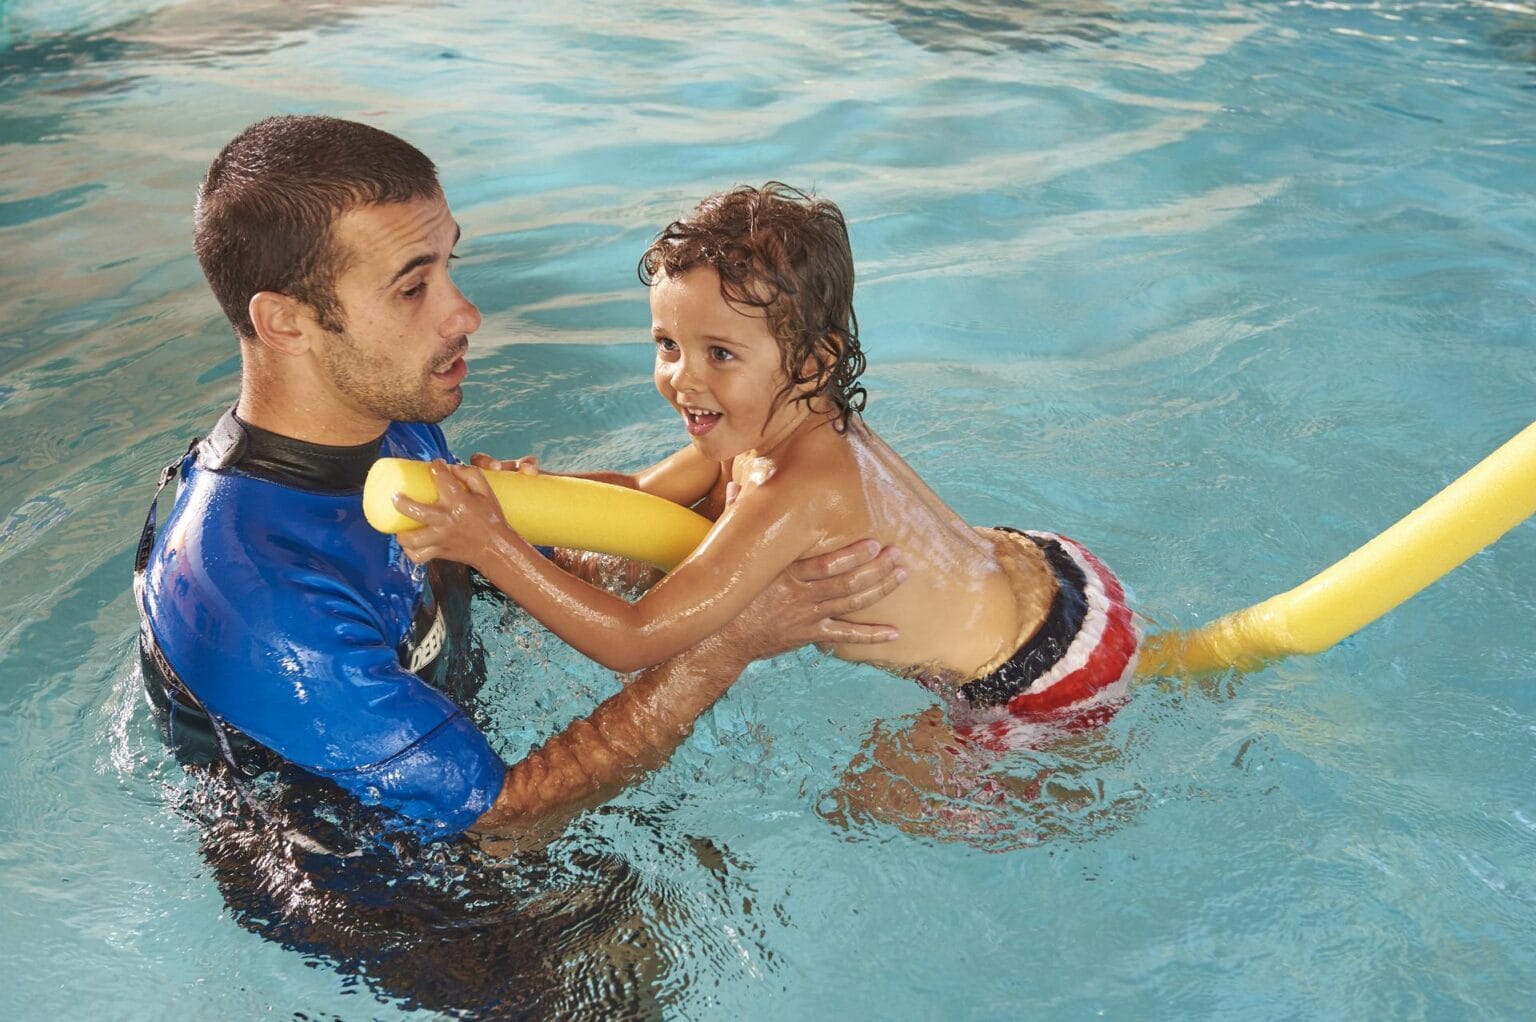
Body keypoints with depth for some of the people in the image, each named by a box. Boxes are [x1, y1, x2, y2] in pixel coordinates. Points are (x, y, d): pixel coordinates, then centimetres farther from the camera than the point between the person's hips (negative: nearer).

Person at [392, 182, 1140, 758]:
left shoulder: (797, 494, -35)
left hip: (1048, 682, -8)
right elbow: (645, 493, 2)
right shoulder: (783, 424, -9)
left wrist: (491, 545, -37)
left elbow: (634, 642, -36)